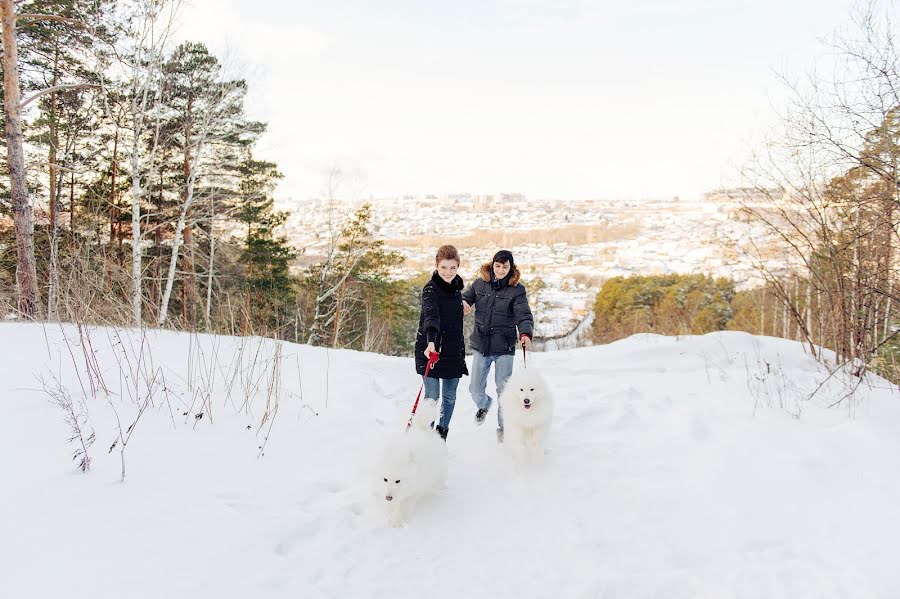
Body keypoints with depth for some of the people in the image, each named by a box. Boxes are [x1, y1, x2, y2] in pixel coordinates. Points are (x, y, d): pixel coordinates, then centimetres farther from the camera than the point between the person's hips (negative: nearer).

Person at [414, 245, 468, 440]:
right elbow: (431, 316, -32)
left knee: (449, 396, 11)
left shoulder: (456, 287, 9)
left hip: (453, 351, 6)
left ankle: (442, 432, 27)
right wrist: (431, 341, -47)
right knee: (432, 396, -6)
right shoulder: (431, 289, -12)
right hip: (431, 349, -6)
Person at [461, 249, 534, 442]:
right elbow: (466, 296, 16)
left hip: (504, 348, -3)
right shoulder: (479, 284, 4)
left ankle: (504, 427, 19)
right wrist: (463, 303, -10)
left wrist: (525, 333, -34)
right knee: (475, 389, 8)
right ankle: (484, 404, 43)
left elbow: (524, 315, -14)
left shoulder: (517, 290, -5)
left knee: (504, 389, 1)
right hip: (480, 345, 3)